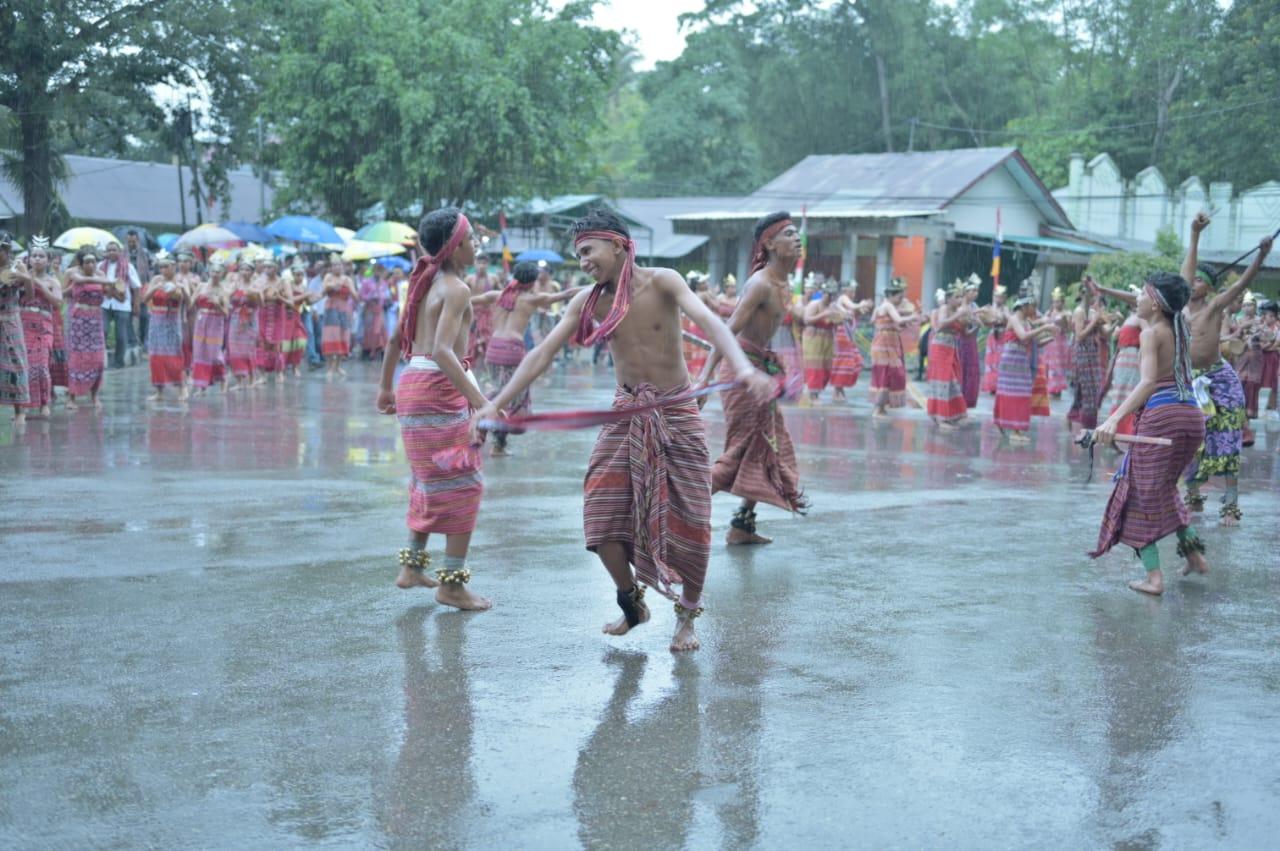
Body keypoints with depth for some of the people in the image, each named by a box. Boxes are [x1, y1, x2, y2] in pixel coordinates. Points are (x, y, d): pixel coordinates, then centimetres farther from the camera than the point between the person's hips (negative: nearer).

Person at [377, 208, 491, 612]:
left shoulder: (425, 282, 13)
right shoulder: (456, 289, -14)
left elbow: (396, 339, 19)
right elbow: (442, 351, -26)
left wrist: (386, 387, 29)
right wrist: (481, 402, -32)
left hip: (413, 382, 9)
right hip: (438, 386, -9)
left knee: (431, 480, 21)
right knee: (462, 484, -3)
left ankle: (412, 566, 28)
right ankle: (452, 583, 0)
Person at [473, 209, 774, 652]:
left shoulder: (662, 282, -14)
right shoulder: (588, 301, -2)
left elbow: (708, 321, -30)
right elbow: (543, 354, -4)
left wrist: (743, 368, -48)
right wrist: (497, 403, -12)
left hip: (675, 413, -3)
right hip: (625, 415, 3)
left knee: (687, 522, -2)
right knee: (603, 518, -5)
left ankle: (687, 618, 19)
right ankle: (632, 603, 20)